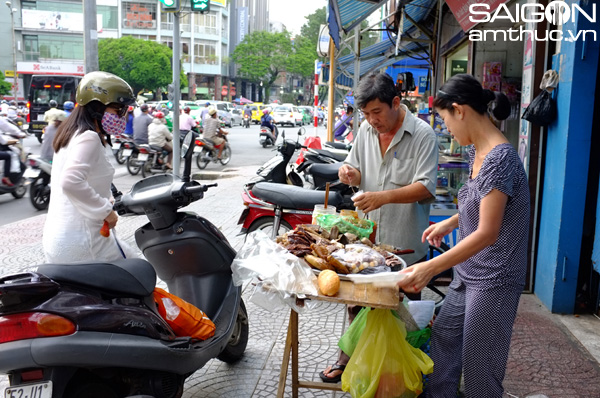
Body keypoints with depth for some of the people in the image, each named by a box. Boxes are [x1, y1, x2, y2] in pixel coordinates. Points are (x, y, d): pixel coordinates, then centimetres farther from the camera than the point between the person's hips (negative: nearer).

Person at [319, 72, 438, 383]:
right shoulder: (366, 130, 6)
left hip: (404, 244, -5)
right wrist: (350, 173, -8)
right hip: (366, 237, 6)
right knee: (357, 302, 18)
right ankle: (348, 358, 37)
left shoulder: (422, 135, -13)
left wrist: (384, 197, -30)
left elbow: (427, 188, -18)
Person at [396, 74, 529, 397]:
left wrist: (431, 268, -30)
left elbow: (487, 233, -27)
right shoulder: (476, 151, 5)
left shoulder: (499, 158, -25)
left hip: (493, 279, -9)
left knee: (479, 363, 5)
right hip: (468, 272, 9)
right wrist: (450, 223, 11)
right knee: (444, 335, 20)